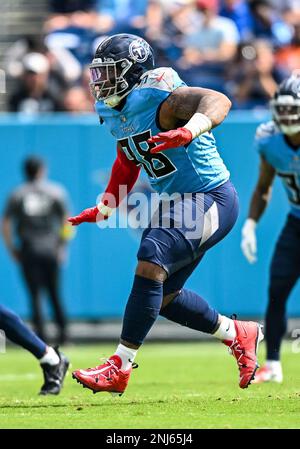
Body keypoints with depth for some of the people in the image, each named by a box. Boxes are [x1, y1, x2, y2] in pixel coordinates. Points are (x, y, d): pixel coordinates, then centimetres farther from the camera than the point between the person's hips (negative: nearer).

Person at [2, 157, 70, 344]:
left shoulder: (16, 195, 3)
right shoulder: (56, 192, 3)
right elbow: (67, 221, -2)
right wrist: (61, 246, 4)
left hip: (28, 251, -1)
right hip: (52, 251, 1)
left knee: (35, 294, 1)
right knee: (55, 292, 10)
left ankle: (41, 333, -7)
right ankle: (63, 331, 4)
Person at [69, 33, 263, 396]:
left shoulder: (158, 97, -20)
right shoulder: (113, 110, 7)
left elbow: (217, 101, -37)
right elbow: (127, 164, 24)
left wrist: (189, 131, -55)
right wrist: (103, 211, 29)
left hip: (209, 199, -10)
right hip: (175, 203, 10)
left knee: (151, 264, -24)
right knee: (162, 297, 12)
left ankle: (120, 367, -22)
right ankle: (238, 335, 31)